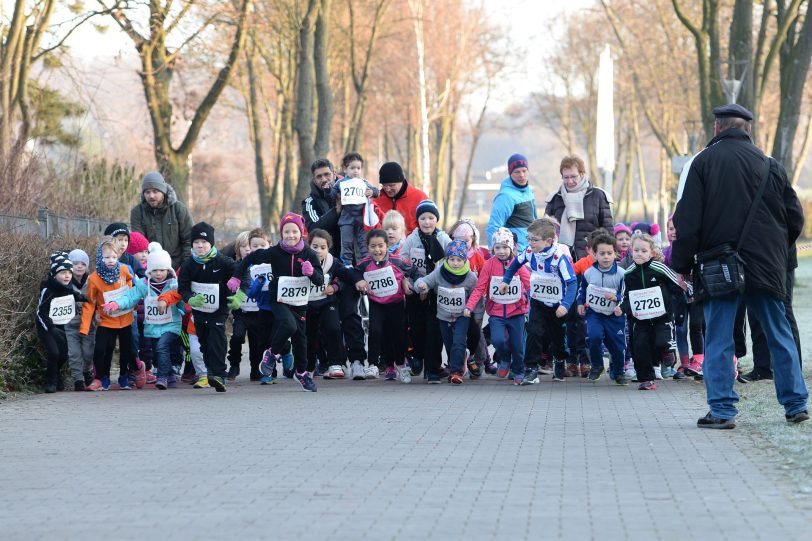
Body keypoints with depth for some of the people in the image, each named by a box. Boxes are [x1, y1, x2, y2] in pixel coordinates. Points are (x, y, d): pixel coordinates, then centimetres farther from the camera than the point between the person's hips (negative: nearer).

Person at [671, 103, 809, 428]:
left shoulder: (704, 162, -3)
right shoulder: (770, 165, 5)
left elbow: (687, 219, -6)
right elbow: (795, 218, 9)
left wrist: (682, 265, 1)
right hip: (767, 265, 3)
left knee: (718, 339, 0)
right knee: (780, 336, 12)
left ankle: (722, 410, -5)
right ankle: (795, 406, 16)